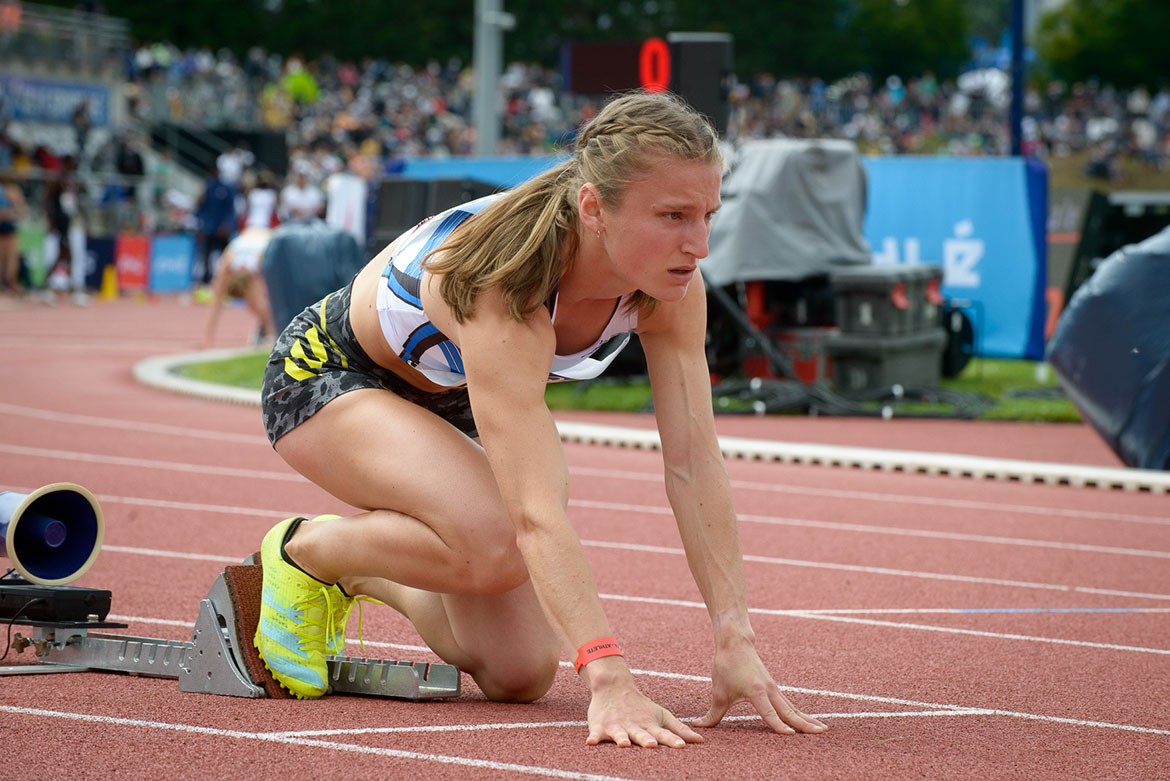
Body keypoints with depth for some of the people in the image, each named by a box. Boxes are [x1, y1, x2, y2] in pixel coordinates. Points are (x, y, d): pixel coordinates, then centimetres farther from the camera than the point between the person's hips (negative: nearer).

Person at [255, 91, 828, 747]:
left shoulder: (672, 288, -23)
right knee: (495, 544, -35)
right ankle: (305, 549, -6)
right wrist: (609, 679, -57)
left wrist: (736, 641, -31)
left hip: (447, 407, 7)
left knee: (520, 676, -2)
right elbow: (536, 512, -49)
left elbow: (695, 463, -22)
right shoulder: (507, 292, -42)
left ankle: (366, 576, 25)